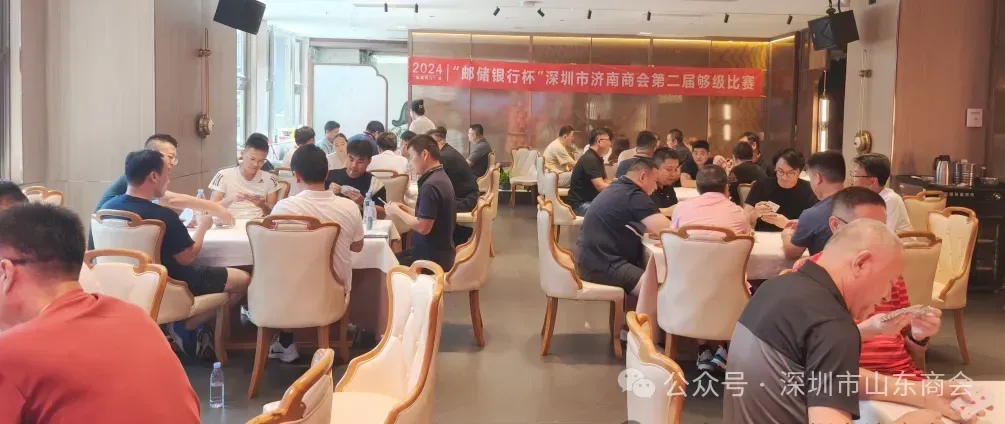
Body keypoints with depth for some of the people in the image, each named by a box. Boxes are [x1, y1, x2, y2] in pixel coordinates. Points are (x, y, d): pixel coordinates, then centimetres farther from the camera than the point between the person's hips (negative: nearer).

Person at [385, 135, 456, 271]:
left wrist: (397, 211, -12)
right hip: (439, 252, 10)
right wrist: (404, 208, 7)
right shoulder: (440, 177, 10)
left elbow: (423, 227, -25)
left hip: (433, 258, -10)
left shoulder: (430, 185, -22)